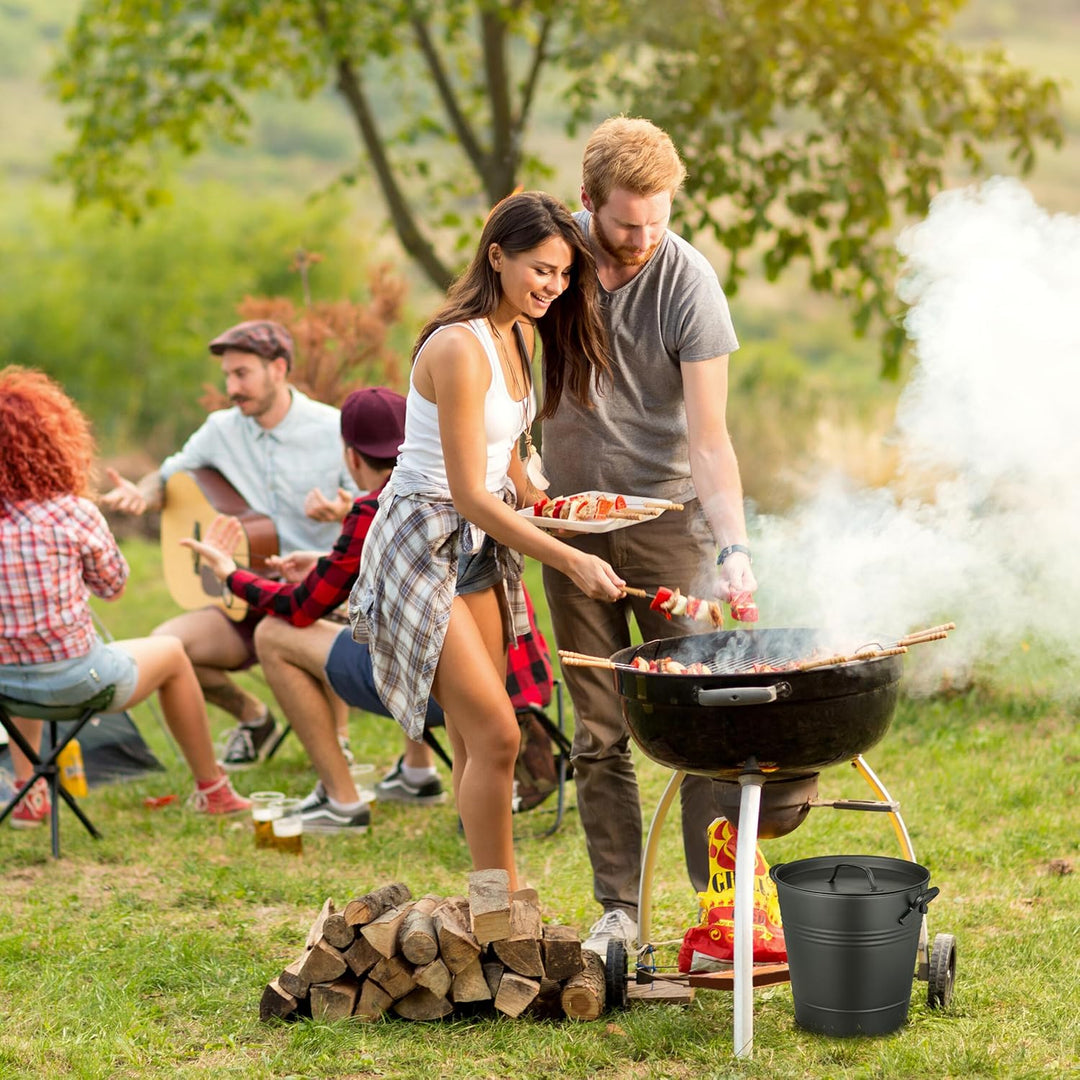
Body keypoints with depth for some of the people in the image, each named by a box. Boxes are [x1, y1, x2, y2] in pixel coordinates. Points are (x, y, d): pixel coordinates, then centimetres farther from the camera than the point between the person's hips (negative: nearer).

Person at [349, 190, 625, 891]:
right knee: (495, 736, -12)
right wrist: (571, 560, -27)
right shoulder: (459, 348, -23)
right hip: (425, 542, -9)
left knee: (479, 742, 11)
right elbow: (469, 494, -25)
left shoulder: (522, 334, 5)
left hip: (483, 543, 9)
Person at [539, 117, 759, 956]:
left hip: (667, 514, -3)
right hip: (571, 520, 3)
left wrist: (735, 546, -31)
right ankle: (618, 909, 12)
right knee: (599, 732, 5)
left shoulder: (688, 282, -16)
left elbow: (707, 437, -18)